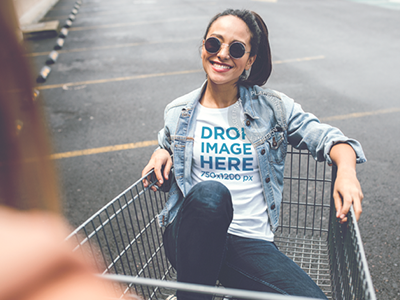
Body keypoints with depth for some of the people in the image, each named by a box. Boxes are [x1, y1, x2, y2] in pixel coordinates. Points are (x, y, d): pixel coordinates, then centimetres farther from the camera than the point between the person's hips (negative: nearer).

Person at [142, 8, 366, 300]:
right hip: (191, 237, 0)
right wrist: (162, 154, 0)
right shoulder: (178, 113, 9)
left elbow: (325, 137, 6)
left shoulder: (272, 107, 5)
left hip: (252, 243, 1)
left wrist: (347, 170, -16)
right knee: (210, 192, -37)